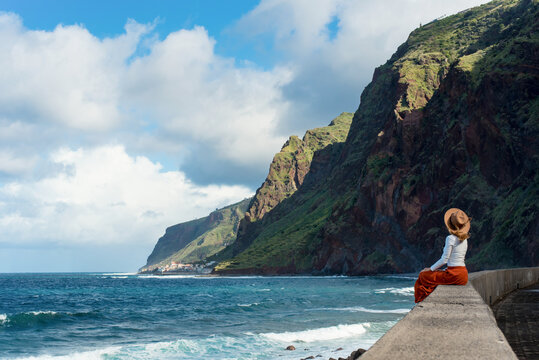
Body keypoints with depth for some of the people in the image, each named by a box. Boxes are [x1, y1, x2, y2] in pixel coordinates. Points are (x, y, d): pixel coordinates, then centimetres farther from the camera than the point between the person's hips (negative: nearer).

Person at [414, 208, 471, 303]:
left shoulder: (451, 238, -13)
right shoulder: (464, 239, 12)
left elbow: (444, 259, -14)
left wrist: (430, 269, -1)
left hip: (454, 274, -8)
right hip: (464, 275, 8)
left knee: (423, 275, 6)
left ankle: (423, 300, 15)